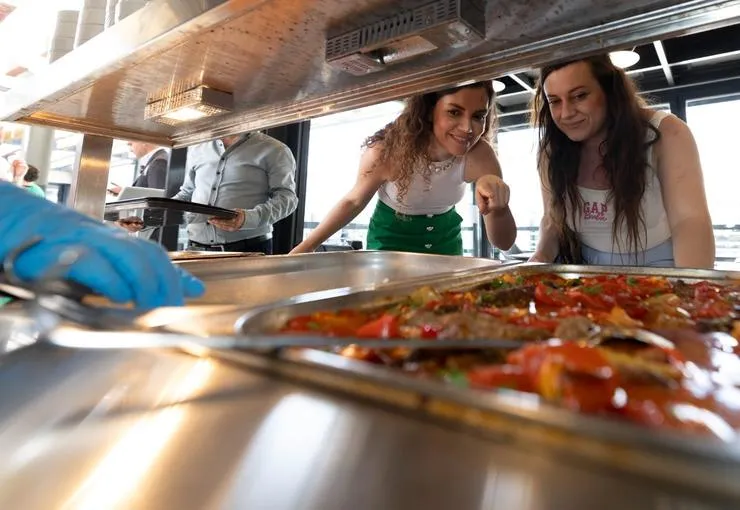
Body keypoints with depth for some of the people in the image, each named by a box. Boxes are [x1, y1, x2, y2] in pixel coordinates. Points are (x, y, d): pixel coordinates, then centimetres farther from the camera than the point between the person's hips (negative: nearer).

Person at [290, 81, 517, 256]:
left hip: (445, 244, 3)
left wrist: (497, 209, -43)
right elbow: (353, 201, -11)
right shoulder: (386, 151, -28)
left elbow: (504, 242, -21)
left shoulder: (479, 155, -23)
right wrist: (304, 248, -14)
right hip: (390, 243, -2)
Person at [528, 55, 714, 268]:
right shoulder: (552, 152, -7)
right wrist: (542, 255, -21)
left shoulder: (665, 134, -16)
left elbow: (691, 220, -27)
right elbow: (553, 219, 1)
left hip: (660, 275, -1)